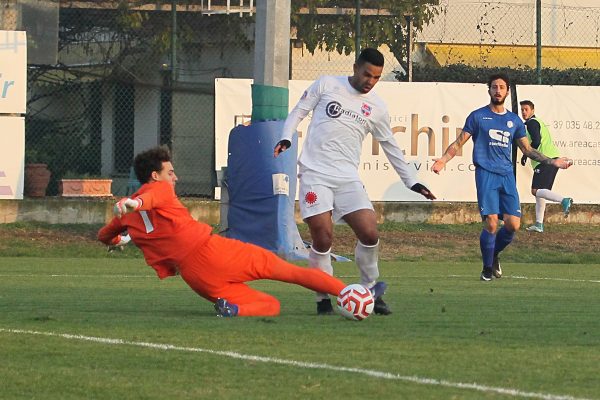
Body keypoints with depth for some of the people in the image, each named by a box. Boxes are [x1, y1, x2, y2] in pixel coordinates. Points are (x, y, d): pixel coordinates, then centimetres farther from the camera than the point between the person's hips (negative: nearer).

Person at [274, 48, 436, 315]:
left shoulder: (376, 107, 12)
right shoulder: (326, 85, 5)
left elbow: (391, 146, 20)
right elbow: (298, 112, 11)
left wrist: (412, 182, 18)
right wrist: (286, 138, -8)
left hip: (348, 178, 3)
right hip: (315, 174, -3)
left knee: (370, 234, -11)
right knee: (322, 238, -14)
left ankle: (370, 292, 9)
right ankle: (323, 298, 3)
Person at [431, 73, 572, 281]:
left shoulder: (514, 120, 15)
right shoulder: (478, 116, 5)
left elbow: (527, 149, 22)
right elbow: (459, 142, 5)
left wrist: (552, 162, 15)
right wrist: (443, 160, -11)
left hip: (507, 176, 4)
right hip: (486, 174, -4)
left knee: (513, 224, -5)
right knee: (491, 223, -13)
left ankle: (494, 254, 23)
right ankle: (487, 267, 3)